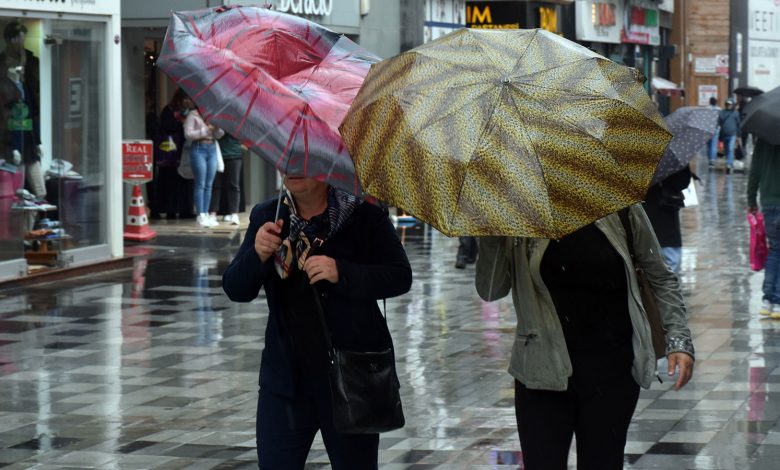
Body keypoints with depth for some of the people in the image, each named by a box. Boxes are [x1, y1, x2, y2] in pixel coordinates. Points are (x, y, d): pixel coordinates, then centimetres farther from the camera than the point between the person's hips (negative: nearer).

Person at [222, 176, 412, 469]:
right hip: (286, 374, 3)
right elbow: (235, 290, 1)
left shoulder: (365, 214, -7)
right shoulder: (266, 216, 4)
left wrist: (342, 273, -26)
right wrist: (257, 255, -19)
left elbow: (401, 276, -12)